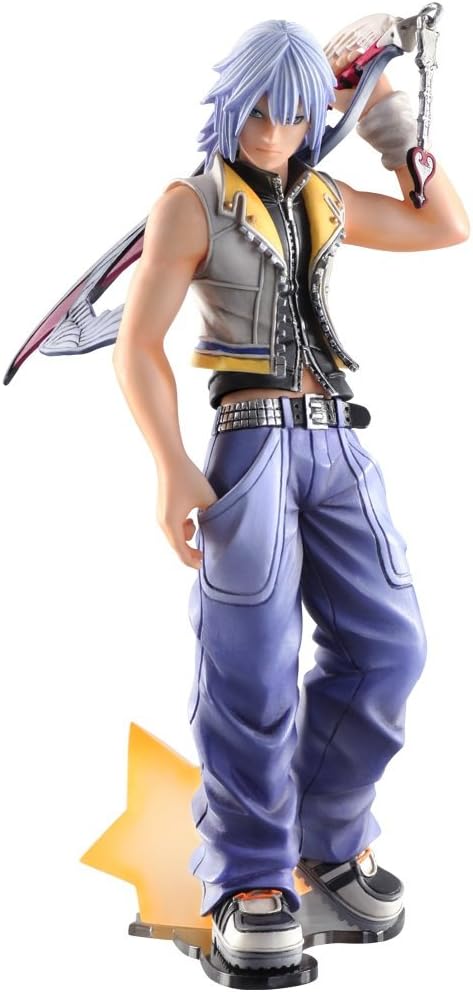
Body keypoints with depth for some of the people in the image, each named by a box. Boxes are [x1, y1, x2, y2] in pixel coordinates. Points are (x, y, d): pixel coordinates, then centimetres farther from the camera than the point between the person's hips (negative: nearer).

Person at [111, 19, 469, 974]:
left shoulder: (323, 201, 16)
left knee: (383, 646, -1)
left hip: (334, 445, 6)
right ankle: (250, 877, 1)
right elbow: (137, 346, -7)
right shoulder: (189, 204, -1)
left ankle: (328, 836, 16)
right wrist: (172, 468, -19)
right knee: (251, 667, -11)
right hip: (248, 442, -5)